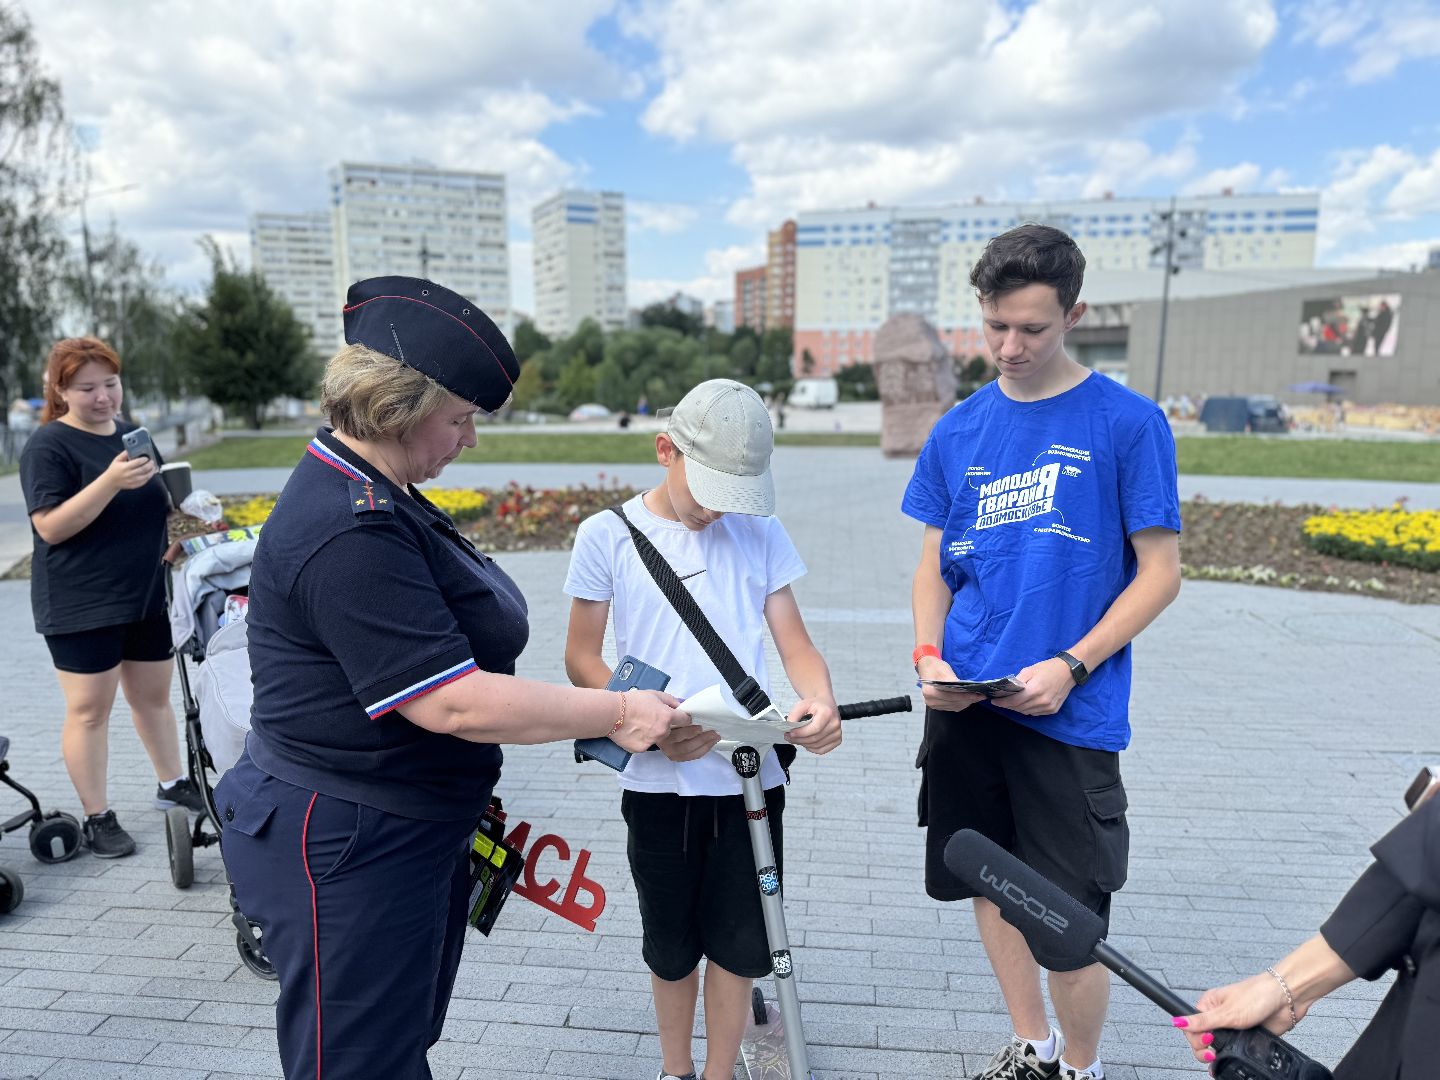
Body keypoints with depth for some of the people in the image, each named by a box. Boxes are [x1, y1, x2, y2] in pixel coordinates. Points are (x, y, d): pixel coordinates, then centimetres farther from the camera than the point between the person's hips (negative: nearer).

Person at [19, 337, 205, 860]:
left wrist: (179, 505, 3)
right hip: (81, 607, -6)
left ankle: (172, 783, 31)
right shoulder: (49, 445, -10)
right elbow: (50, 527, -19)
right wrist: (111, 481, -29)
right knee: (89, 709, 1)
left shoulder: (129, 432, 11)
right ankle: (97, 817, 13)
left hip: (146, 597, 7)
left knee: (154, 694, 17)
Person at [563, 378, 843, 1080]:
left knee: (741, 944, 12)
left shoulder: (760, 532, 1)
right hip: (658, 781, -1)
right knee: (672, 944, 17)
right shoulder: (608, 535, -5)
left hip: (750, 775, 1)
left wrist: (820, 702, -19)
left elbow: (795, 644, 2)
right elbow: (581, 658, -2)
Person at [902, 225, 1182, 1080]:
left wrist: (1072, 666, -16)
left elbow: (1160, 571, -4)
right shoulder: (959, 431, 6)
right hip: (965, 705, 4)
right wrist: (930, 655, -6)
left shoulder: (1128, 423, -6)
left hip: (1070, 715, -4)